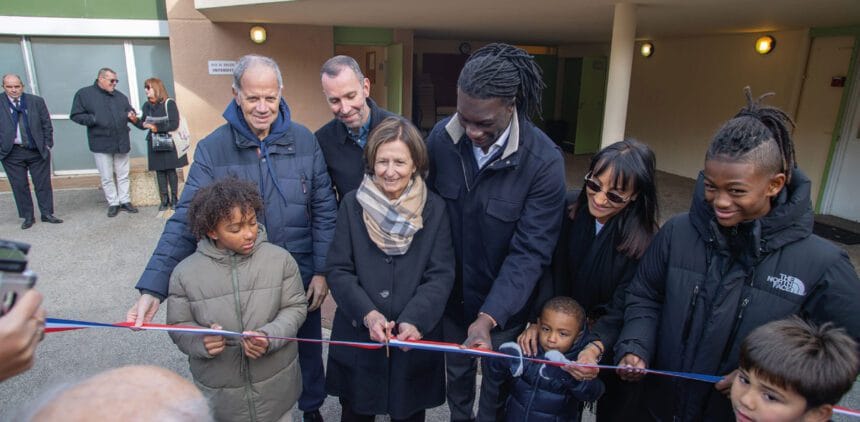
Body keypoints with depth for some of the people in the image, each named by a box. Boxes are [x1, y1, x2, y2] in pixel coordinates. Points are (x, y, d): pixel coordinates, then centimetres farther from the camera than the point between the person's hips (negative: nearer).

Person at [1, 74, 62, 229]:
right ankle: (28, 217, 17)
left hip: (38, 151, 0)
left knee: (43, 184, 6)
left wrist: (47, 145, 1)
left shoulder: (36, 101, 2)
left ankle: (47, 214, 18)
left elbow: (46, 125, 6)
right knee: (19, 186, 6)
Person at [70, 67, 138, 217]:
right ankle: (113, 203, 15)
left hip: (121, 143, 3)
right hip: (101, 144, -3)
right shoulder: (84, 94, -2)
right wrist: (94, 120, -17)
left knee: (123, 175, 10)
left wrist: (130, 114, -4)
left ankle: (124, 200, 20)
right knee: (107, 177, 5)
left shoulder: (120, 96, 9)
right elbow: (75, 115, -3)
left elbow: (130, 110, 20)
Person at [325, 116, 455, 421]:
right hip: (357, 338, 1)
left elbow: (441, 275, -8)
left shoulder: (434, 209, -4)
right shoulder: (352, 204, -3)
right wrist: (367, 313, -20)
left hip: (415, 339, 0)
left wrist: (414, 320, -23)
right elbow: (338, 270, -5)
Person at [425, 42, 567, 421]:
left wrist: (489, 317, -31)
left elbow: (530, 251, -23)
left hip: (505, 301, -3)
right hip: (452, 292, 3)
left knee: (497, 384, 20)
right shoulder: (441, 137, -14)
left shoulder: (544, 161, -24)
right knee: (456, 372, 26)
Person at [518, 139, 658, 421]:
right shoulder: (568, 209, -17)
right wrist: (538, 320, -19)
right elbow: (548, 271, -11)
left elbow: (623, 308, -21)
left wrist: (596, 348, -37)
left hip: (612, 342, -2)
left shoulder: (643, 240, -23)